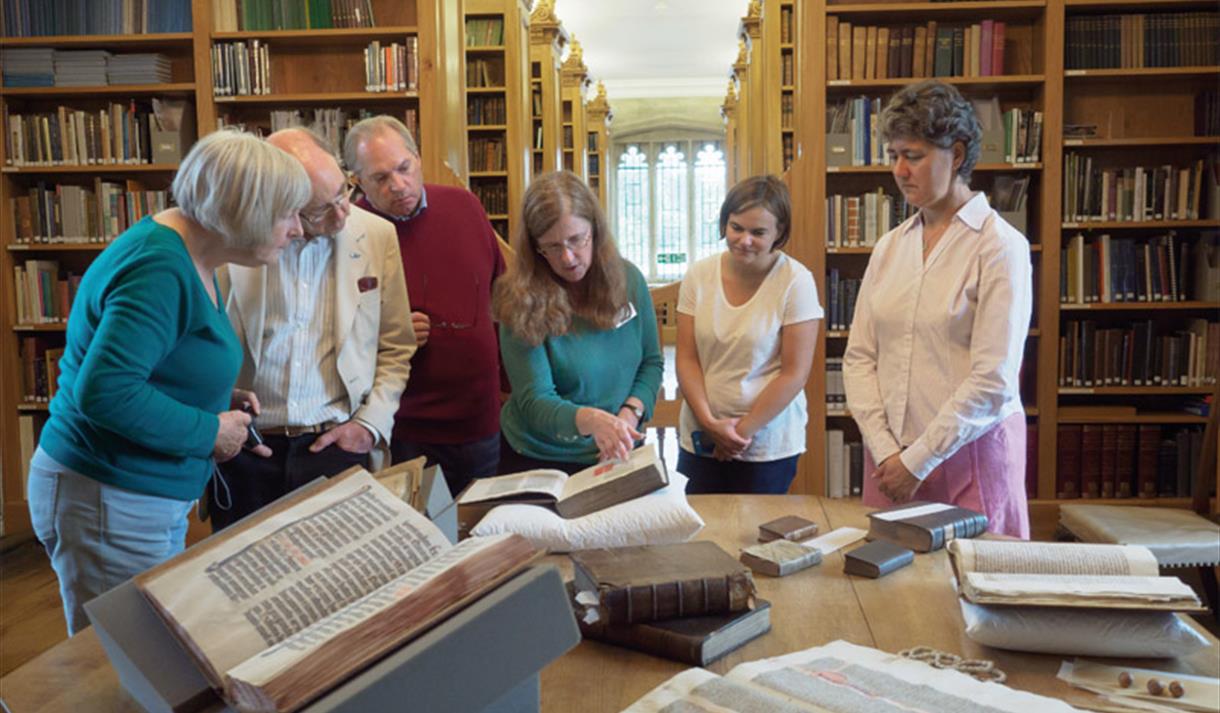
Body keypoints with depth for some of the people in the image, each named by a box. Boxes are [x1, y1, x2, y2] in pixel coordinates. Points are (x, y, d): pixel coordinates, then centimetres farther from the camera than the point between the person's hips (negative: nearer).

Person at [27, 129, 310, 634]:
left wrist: (220, 398, 4)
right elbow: (104, 391, -30)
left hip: (157, 498, 9)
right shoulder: (161, 270, -22)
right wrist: (210, 431, -19)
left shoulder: (190, 259, 8)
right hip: (109, 503, -9)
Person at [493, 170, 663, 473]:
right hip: (539, 463, -3)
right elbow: (534, 401, -22)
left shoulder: (628, 279, -6)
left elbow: (651, 363, 3)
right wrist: (591, 420, -40)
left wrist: (629, 414, -15)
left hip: (617, 457, 4)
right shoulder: (522, 303, -17)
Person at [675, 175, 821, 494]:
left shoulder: (795, 282, -11)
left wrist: (743, 431, -9)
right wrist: (709, 423, -10)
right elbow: (686, 359, 0)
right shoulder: (699, 275, -1)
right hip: (699, 440, 3)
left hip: (768, 446, -3)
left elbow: (795, 373, -11)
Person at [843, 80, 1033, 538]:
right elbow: (858, 357, 4)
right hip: (891, 455, 5)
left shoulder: (999, 246, -8)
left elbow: (993, 380, -14)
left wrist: (918, 461, -13)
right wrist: (884, 449, -7)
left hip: (970, 453, -4)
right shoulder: (889, 247, 8)